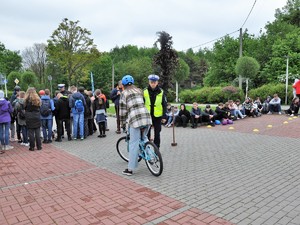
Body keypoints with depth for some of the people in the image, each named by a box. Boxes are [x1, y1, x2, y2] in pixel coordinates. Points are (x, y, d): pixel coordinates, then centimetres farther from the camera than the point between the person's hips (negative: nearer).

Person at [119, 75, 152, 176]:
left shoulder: (124, 93, 8)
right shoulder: (139, 90, 22)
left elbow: (123, 110, 5)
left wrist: (122, 123, 17)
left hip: (135, 119, -5)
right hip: (147, 117, 5)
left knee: (134, 143, 1)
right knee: (144, 138, 27)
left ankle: (130, 169, 8)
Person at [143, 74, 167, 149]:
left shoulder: (161, 92, -3)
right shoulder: (145, 92, -3)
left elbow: (164, 105, 1)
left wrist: (164, 116, -2)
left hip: (157, 116, 0)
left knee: (157, 134, 9)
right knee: (147, 133, 6)